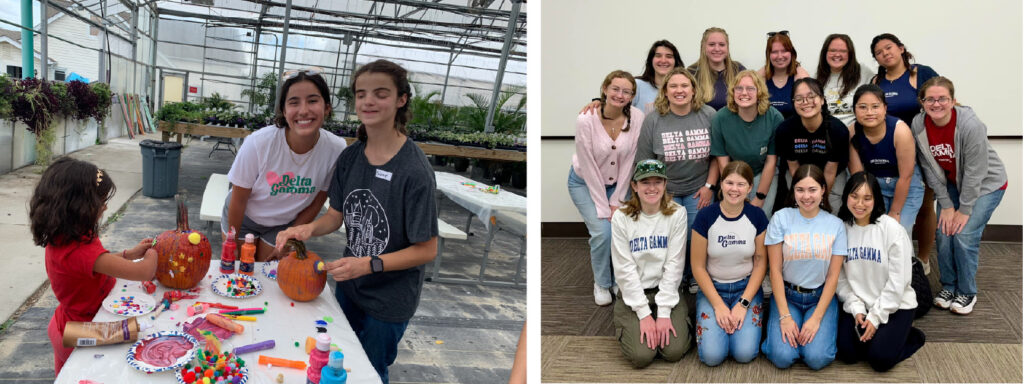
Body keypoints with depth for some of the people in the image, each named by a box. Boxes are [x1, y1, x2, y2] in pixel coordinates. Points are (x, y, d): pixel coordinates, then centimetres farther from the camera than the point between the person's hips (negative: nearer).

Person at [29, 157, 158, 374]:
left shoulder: (59, 239, -7)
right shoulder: (80, 251, -37)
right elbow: (145, 272, -39)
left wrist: (130, 254, 1)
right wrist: (151, 256, -15)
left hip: (66, 326, 9)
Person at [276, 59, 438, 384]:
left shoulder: (414, 171, -25)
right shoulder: (350, 156, -5)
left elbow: (427, 249, -22)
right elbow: (336, 214, 3)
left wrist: (368, 264, -30)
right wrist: (310, 228, -18)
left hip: (389, 300, -6)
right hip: (348, 285, 6)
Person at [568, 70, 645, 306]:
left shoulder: (637, 118, -18)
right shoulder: (586, 119, -26)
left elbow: (628, 162, -11)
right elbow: (588, 166, -21)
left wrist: (616, 201, -10)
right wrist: (603, 207, -19)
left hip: (617, 183, 3)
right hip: (585, 182, -3)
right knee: (603, 232, -18)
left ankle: (619, 279, 16)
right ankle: (601, 283, 9)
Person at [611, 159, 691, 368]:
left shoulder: (677, 214, -8)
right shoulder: (621, 217, -10)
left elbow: (674, 265, -10)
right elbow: (625, 269, -10)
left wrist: (663, 312, -15)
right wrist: (644, 313, -14)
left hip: (666, 290, 1)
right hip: (633, 294, -1)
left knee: (675, 351, -15)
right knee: (641, 355, -15)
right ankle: (624, 321, 17)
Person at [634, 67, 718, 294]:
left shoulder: (709, 116, -5)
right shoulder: (653, 120, -6)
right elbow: (644, 162, -1)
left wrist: (709, 185, -2)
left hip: (698, 191, 0)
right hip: (665, 191, 0)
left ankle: (695, 279, 22)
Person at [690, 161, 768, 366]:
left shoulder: (757, 217, -7)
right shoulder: (705, 216, -12)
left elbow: (761, 263, -2)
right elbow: (698, 266, -7)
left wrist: (743, 304, -12)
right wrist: (719, 305, -13)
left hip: (747, 288, 1)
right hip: (712, 288, -1)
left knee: (744, 353, -19)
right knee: (712, 355, -18)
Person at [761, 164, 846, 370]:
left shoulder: (835, 225, -2)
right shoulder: (781, 218, -6)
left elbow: (833, 276, -2)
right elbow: (775, 270, -6)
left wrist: (816, 318, -12)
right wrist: (785, 316, -12)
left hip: (821, 296, 1)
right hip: (787, 294, -1)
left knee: (817, 358, -19)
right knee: (782, 357, -20)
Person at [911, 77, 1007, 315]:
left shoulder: (971, 125, -30)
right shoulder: (918, 126, -17)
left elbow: (975, 172, -24)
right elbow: (930, 169, -9)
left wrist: (964, 210, -18)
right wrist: (946, 205, -9)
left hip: (986, 184, -4)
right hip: (951, 184, 4)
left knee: (964, 235, -12)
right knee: (943, 233, -6)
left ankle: (967, 293, 7)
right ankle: (948, 286, 16)